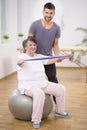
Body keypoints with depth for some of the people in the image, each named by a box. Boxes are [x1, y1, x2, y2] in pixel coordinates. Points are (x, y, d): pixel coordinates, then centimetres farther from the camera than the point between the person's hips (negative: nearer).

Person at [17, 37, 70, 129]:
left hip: (42, 83, 7)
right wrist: (20, 62, -60)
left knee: (60, 89, 0)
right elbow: (20, 62, -34)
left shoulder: (39, 56, 9)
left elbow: (50, 60, -2)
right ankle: (36, 120, -23)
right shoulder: (22, 57, -11)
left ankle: (59, 111, 20)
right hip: (28, 85, -7)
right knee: (39, 94, -38)